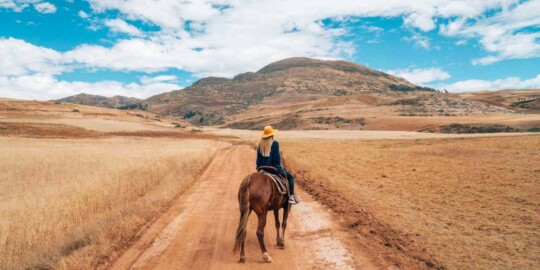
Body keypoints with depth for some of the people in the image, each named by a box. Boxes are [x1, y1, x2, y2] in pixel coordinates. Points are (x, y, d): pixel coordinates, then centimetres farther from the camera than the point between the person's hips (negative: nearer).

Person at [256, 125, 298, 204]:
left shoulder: (260, 145, 3)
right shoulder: (275, 144, -12)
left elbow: (258, 160, 7)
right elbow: (277, 159, -15)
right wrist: (279, 163, 5)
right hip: (274, 168, -5)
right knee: (290, 177, 14)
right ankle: (291, 196, 5)